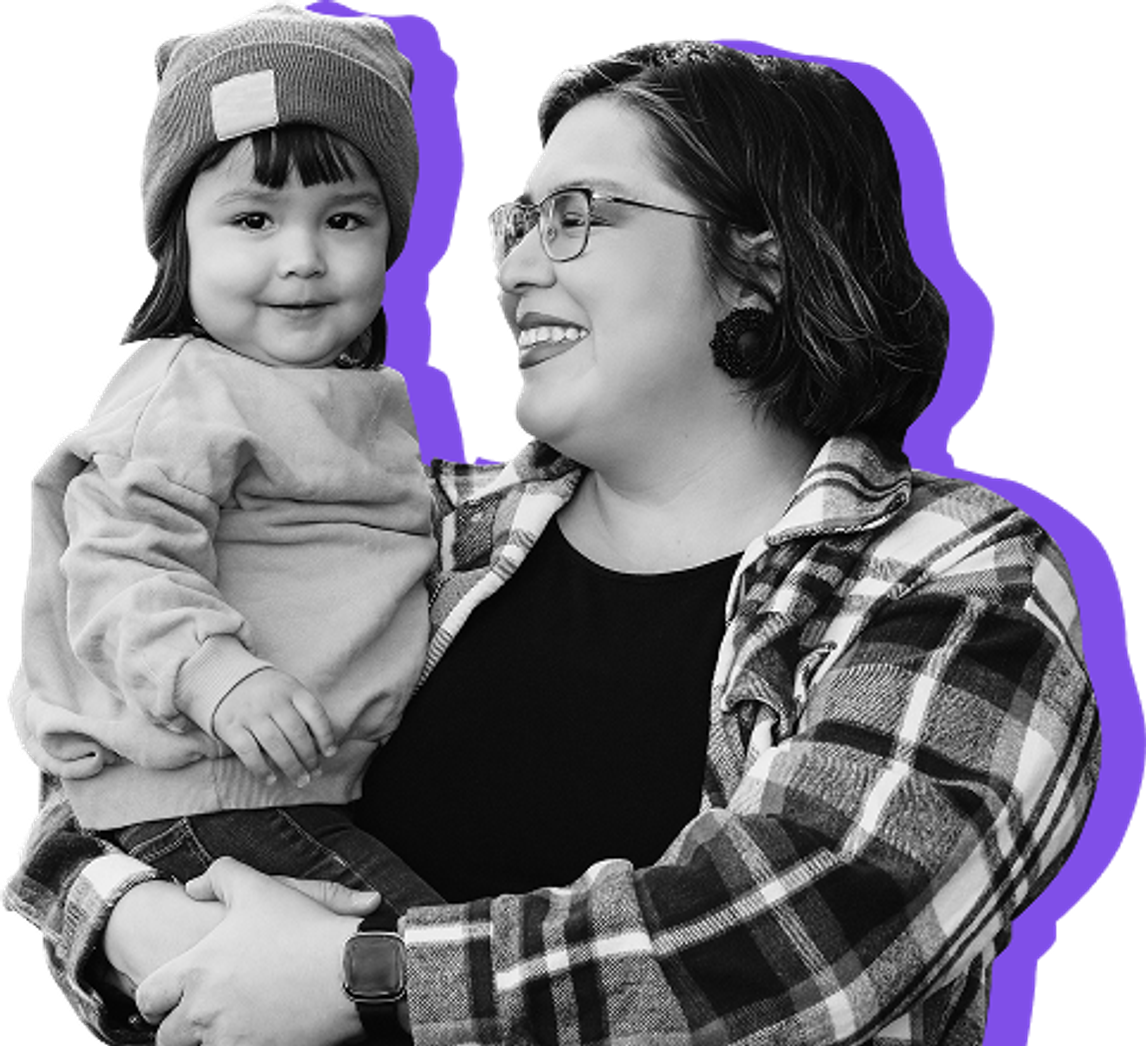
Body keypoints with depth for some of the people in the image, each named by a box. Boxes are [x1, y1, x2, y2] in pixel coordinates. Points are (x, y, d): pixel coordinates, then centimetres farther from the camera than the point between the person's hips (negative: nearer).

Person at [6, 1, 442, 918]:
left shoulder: (370, 396, 19)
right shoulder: (184, 394, -12)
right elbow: (122, 567, -22)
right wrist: (216, 676, -34)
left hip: (306, 779, 10)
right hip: (198, 796, -10)